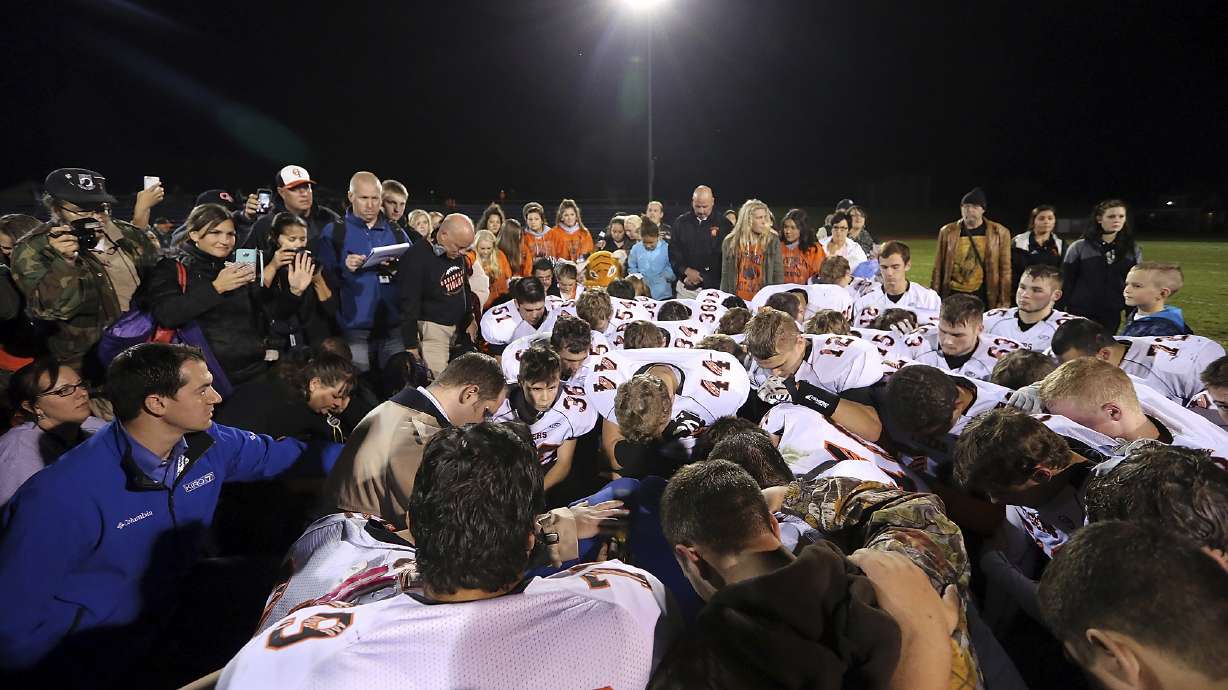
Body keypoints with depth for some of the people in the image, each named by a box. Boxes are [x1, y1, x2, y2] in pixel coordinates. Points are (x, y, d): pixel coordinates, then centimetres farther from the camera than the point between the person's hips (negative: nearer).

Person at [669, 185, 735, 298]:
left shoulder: (724, 224, 1)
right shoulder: (681, 222, 7)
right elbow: (673, 252, 6)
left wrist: (701, 277, -8)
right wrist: (686, 271, -12)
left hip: (714, 288, -2)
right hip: (686, 288, 2)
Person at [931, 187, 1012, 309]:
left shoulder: (999, 232, 0)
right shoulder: (947, 231, 2)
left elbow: (1004, 270, 1)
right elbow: (938, 268, 6)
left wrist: (1004, 302, -2)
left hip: (982, 296, -1)